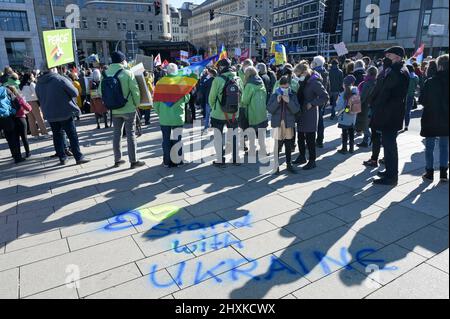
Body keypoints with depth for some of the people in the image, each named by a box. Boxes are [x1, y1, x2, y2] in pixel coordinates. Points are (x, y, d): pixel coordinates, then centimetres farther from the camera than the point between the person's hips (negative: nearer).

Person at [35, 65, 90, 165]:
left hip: (50, 114, 5)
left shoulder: (38, 84, 6)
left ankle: (62, 157, 17)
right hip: (65, 112, -5)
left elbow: (40, 99, 16)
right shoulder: (60, 79, -13)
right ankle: (79, 157, -1)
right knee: (72, 135, -1)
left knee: (57, 135, 14)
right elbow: (75, 93, -13)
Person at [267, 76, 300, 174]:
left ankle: (289, 165, 24)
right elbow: (270, 109, -6)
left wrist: (289, 101, -19)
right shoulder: (274, 95, 0)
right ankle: (276, 166, 6)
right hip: (278, 123, -2)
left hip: (289, 124, 2)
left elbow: (296, 110, -6)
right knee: (278, 146, -5)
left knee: (289, 146, 11)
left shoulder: (292, 96, 3)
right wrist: (277, 101, -19)